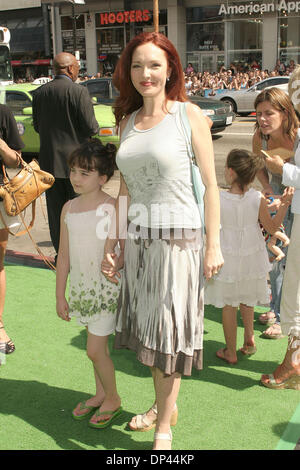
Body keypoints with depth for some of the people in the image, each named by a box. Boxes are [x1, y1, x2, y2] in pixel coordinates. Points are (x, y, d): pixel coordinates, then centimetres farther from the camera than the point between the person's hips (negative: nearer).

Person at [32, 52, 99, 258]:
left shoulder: (40, 92, 4)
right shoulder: (79, 91, -13)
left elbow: (37, 127, 9)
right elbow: (90, 127, -15)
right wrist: (95, 127, 8)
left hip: (49, 160, 4)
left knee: (55, 209, 11)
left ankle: (60, 252, 19)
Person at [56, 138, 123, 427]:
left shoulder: (112, 208, -15)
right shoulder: (68, 209, 1)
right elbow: (64, 255, 6)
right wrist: (60, 295, 8)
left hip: (107, 288, -5)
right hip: (82, 288, 5)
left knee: (95, 351, -2)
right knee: (97, 345, 19)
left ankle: (112, 400, 22)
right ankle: (101, 394, 38)